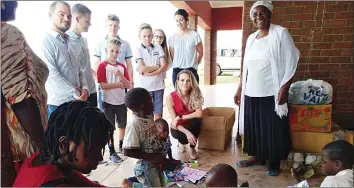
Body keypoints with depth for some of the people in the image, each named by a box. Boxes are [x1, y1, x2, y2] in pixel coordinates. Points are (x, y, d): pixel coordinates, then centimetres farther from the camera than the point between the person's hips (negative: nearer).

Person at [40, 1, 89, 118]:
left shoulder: (70, 41, 13)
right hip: (58, 104, -6)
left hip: (77, 102, 6)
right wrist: (76, 93, -13)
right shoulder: (46, 40, -8)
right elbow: (52, 73, -16)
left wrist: (84, 87, -3)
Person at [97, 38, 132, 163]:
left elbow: (129, 85, -3)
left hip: (121, 101, 5)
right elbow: (103, 86, -19)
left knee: (122, 125, 18)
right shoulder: (103, 66, -10)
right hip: (108, 102, -5)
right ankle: (112, 152, 17)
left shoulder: (122, 67, 3)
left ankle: (122, 146, 37)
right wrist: (119, 84, -14)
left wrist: (119, 75, -17)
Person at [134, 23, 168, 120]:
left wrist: (149, 72, -12)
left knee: (158, 113, 10)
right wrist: (157, 66, -5)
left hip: (159, 85, 2)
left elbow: (164, 66, -4)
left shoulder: (158, 48, 5)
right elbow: (142, 69, -13)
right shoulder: (138, 50, -1)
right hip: (145, 87, -2)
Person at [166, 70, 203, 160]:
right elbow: (174, 120, -22)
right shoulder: (171, 97, -22)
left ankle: (192, 148, -8)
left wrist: (180, 117, -30)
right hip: (178, 127, -2)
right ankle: (181, 142, 7)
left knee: (197, 120, -32)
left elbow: (199, 114, -27)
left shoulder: (195, 95, -16)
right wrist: (187, 132, -36)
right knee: (182, 136, -34)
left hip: (191, 125, 2)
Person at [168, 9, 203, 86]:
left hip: (191, 71, -2)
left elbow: (200, 53, 7)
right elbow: (172, 56, 12)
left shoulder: (194, 35, -3)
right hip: (176, 71, 3)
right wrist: (179, 65, 11)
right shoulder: (172, 38, 4)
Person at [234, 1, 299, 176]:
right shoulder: (251, 38, 11)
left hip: (271, 93, -5)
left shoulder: (281, 33, -5)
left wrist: (284, 88, -16)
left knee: (273, 128, 5)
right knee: (254, 126, 13)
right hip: (251, 93, 5)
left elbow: (291, 62, -8)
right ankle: (257, 156, 31)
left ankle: (274, 162, 23)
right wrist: (240, 89, 13)